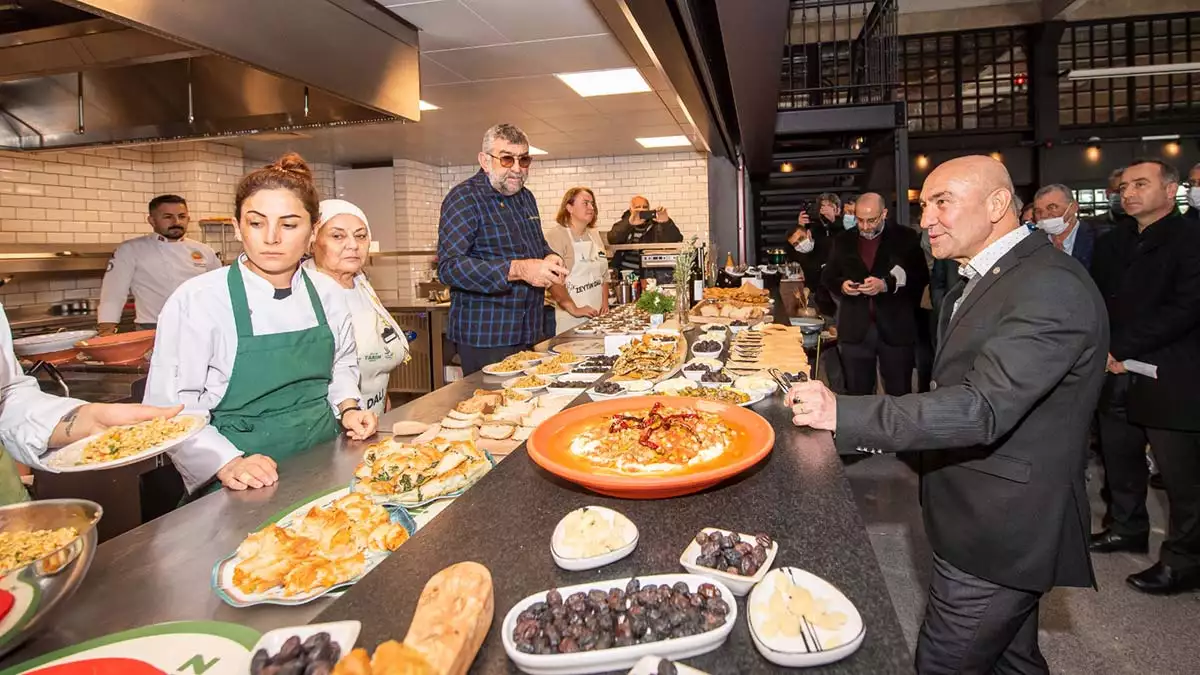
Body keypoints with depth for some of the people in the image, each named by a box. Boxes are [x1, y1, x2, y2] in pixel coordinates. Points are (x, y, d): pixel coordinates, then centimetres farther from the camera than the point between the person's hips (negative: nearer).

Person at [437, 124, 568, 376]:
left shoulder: (525, 197, 14)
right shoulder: (464, 199, -10)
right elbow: (449, 267, -21)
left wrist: (551, 259, 2)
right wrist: (518, 270, -30)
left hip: (530, 333, 7)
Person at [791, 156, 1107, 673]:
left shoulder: (1052, 287, -22)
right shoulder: (983, 279, 10)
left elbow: (984, 407, -31)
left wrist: (843, 415, -33)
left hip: (998, 530, -9)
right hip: (994, 520, 9)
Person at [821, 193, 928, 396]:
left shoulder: (906, 238, 1)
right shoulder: (843, 241, 11)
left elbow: (920, 277, -6)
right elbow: (827, 276, 13)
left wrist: (886, 284, -20)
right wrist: (841, 284, -9)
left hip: (896, 329, -2)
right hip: (855, 330, 2)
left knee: (899, 395, 6)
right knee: (857, 394, 8)